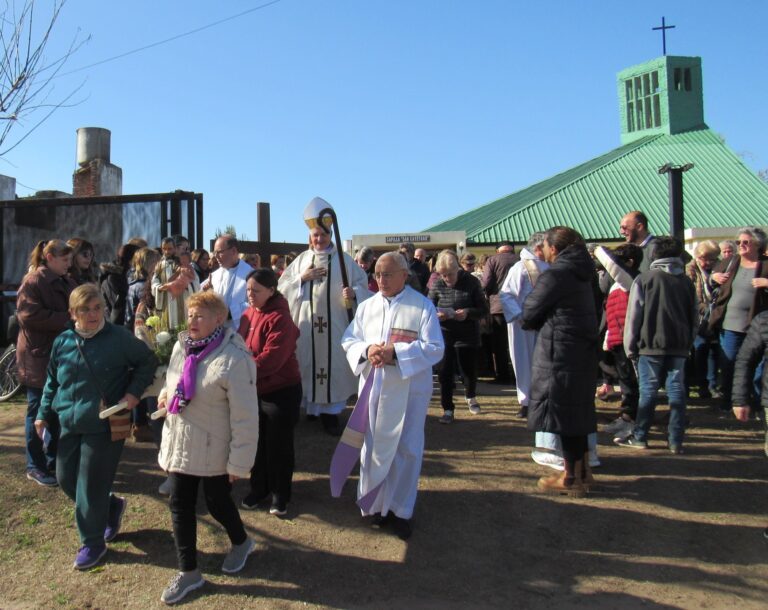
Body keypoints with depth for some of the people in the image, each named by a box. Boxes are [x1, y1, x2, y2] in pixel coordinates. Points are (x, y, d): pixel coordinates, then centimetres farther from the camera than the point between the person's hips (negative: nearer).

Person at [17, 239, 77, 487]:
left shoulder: (67, 283, 13)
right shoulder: (32, 282, -11)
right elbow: (29, 316, -20)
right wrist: (66, 320, -20)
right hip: (39, 357, -7)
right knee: (38, 412, 2)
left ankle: (54, 460, 24)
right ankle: (35, 467, 14)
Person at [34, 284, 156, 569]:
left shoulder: (119, 338, -11)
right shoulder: (62, 342, 4)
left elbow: (147, 362, -1)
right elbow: (52, 382, 15)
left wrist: (133, 393, -12)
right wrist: (44, 415, 12)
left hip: (105, 427, -6)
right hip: (69, 426, 6)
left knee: (90, 487, 1)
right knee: (66, 480, 14)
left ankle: (93, 543, 22)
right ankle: (112, 506, 38)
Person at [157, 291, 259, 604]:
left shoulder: (234, 359, -25)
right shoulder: (182, 346, -1)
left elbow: (245, 417, -21)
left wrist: (239, 462, -18)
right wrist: (166, 393, -3)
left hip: (213, 450, -6)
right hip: (178, 443, 7)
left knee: (217, 503, 11)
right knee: (180, 506, 12)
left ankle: (241, 541, 44)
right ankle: (188, 572, 30)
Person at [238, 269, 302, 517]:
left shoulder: (280, 318, -19)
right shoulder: (248, 314, 4)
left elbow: (272, 358, -26)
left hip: (281, 392, -6)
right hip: (254, 390, 7)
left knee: (278, 445, 7)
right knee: (257, 442, 17)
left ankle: (280, 495, 25)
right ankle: (258, 488, 36)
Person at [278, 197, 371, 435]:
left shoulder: (344, 259, 2)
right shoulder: (301, 259, 9)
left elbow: (362, 284, 0)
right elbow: (282, 286, 8)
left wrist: (353, 293, -20)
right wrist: (302, 278, -8)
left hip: (335, 324, -2)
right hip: (306, 324, 2)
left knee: (334, 364, 2)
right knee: (308, 363, 6)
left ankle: (330, 411, 10)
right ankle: (311, 407, 20)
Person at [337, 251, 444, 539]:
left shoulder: (423, 306, -7)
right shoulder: (367, 306, 6)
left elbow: (435, 348, -12)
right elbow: (349, 340, 6)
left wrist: (396, 352, -23)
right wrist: (367, 350, -16)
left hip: (409, 389, -3)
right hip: (373, 387, 4)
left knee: (406, 449, 5)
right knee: (373, 446, 11)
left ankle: (400, 509, 21)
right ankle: (375, 503, 29)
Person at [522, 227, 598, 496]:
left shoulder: (555, 274, -16)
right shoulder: (580, 272, 12)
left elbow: (529, 314, -10)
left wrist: (530, 322, 10)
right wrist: (540, 322, 6)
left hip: (560, 352, -9)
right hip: (582, 350, 9)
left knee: (562, 412, 0)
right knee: (577, 411, 17)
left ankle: (572, 478, 9)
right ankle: (582, 471, 27)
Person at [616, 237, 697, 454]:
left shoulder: (644, 279, -3)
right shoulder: (686, 281, 10)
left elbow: (634, 315, -4)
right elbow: (694, 317, 14)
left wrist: (630, 346, 1)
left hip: (651, 344, -3)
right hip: (679, 346, 4)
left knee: (648, 390, 2)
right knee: (676, 390, 6)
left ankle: (639, 436, 9)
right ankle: (676, 441, 9)